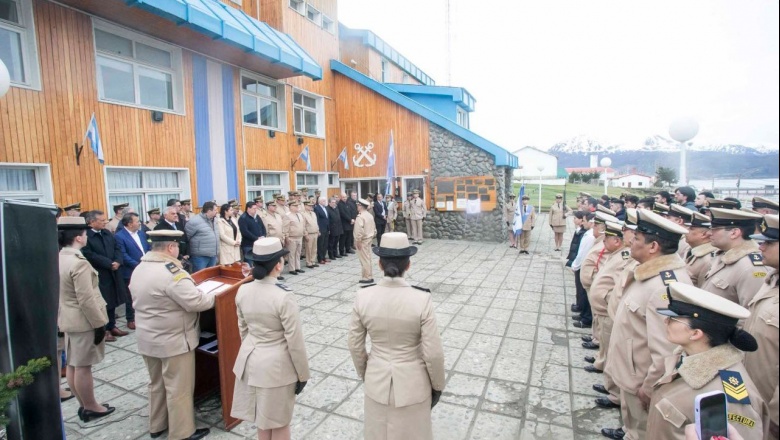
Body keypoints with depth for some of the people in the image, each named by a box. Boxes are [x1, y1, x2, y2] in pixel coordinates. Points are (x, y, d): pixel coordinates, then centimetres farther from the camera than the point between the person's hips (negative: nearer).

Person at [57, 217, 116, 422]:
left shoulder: (58, 259, 3)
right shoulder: (79, 263, -25)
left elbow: (59, 292, 13)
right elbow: (86, 300, -24)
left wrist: (66, 316, 23)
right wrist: (99, 324, -16)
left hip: (67, 318, 9)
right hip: (83, 320, -9)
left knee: (72, 364, 16)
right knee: (83, 366, 3)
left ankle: (83, 404, 31)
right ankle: (91, 408, 18)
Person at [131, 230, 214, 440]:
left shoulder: (139, 269, 4)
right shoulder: (171, 272, -26)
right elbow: (195, 302, -27)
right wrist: (215, 296, -11)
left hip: (147, 338, 9)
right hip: (173, 340, -9)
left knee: (157, 383, 24)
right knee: (179, 388, 6)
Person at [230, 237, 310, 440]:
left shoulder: (242, 291, -6)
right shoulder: (284, 296, -25)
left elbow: (243, 329, 8)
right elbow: (294, 340, -18)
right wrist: (303, 373, -5)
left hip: (251, 361, 6)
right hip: (277, 365, -6)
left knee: (262, 417, 24)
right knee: (279, 421, 15)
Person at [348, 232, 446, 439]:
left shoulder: (363, 297, -16)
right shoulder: (422, 299, -24)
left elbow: (355, 346, -4)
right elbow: (433, 353, -17)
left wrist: (364, 375, 14)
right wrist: (437, 386, 1)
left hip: (377, 381, 2)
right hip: (413, 384, -2)